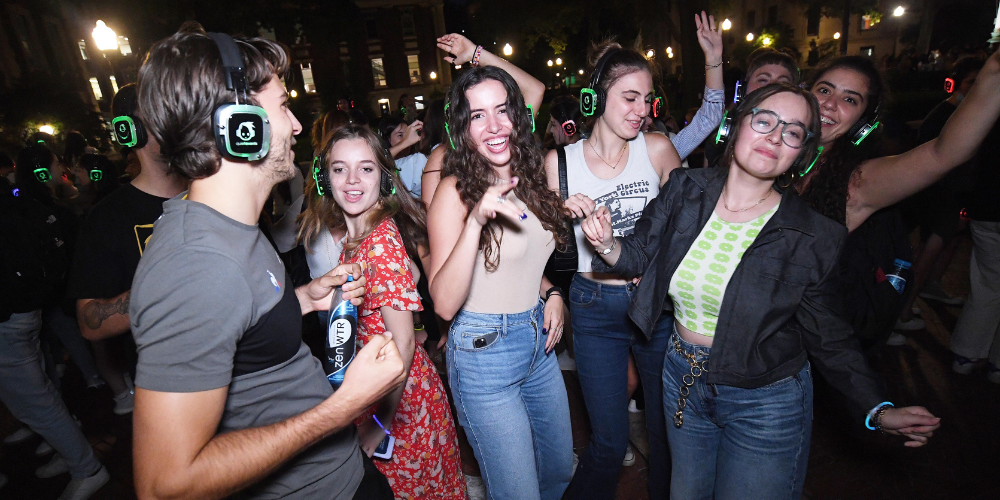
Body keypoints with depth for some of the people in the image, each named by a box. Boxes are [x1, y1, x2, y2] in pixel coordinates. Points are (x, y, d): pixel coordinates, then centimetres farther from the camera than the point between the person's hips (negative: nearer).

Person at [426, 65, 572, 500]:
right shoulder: (455, 191, -16)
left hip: (539, 341, 7)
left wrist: (550, 293, 2)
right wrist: (475, 221, -35)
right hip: (484, 352, -7)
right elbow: (444, 304, -25)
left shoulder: (529, 180, 4)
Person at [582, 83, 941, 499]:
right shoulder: (684, 190, -8)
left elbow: (829, 337, -6)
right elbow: (642, 254, -2)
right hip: (682, 380, 3)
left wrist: (879, 410, -15)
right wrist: (608, 244, -22)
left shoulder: (815, 239, -16)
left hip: (765, 404, -3)